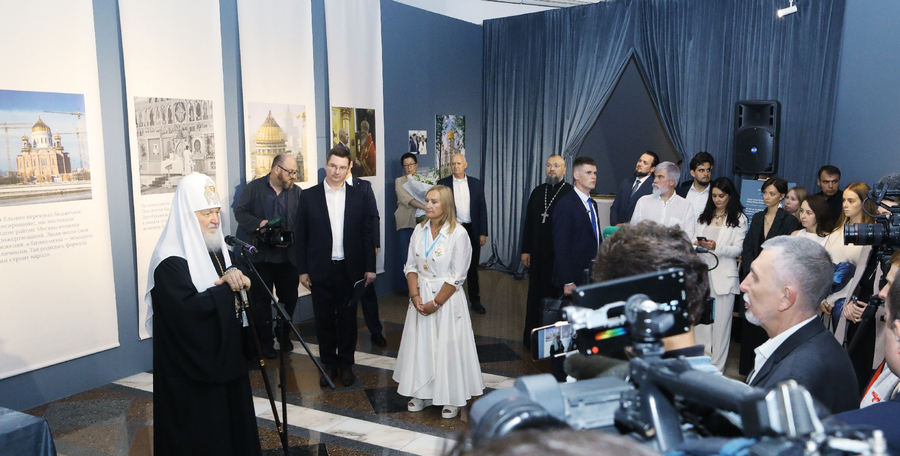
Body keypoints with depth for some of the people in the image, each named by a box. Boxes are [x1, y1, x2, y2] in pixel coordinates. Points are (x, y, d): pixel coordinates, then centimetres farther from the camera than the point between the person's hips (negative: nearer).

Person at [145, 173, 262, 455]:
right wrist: (228, 286, -21)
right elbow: (186, 310, -28)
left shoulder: (215, 247, 6)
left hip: (225, 355, 8)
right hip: (192, 369, -8)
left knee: (232, 421, 17)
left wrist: (234, 276, -8)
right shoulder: (170, 261, -19)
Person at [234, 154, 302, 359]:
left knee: (289, 298, 10)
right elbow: (240, 212, -4)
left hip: (287, 256, 2)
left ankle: (283, 334, 32)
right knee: (261, 300, 6)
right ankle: (266, 341, 20)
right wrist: (258, 224, -20)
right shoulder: (254, 187, 1)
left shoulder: (296, 192, 7)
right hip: (260, 255, -2)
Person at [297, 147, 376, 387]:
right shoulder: (309, 196, 1)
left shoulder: (358, 196, 2)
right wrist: (302, 270, -2)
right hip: (320, 270, 0)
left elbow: (367, 232, 3)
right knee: (324, 319, 9)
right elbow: (301, 235, 1)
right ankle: (329, 364, 24)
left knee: (347, 318, 9)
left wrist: (370, 267, 0)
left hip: (349, 269, 0)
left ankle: (346, 364, 23)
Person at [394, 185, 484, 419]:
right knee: (420, 343, 11)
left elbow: (457, 276, -13)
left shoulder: (458, 234, -13)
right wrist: (415, 296, -8)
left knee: (448, 346, 2)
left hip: (447, 297, -5)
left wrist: (436, 303, -13)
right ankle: (422, 394, 26)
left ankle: (452, 399, 17)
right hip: (421, 296, 5)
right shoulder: (419, 230, 3)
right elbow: (411, 266, 5)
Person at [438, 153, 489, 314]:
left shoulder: (476, 184, 4)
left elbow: (482, 209, 4)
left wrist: (483, 233, -1)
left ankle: (475, 301, 20)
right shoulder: (443, 184, 1)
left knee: (473, 267, 9)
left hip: (472, 230, 1)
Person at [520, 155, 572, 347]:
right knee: (535, 294, 10)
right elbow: (528, 223, 12)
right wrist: (525, 250, 8)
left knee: (556, 295, 3)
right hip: (537, 255, 5)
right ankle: (532, 337, 21)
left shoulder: (571, 194, -8)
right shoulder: (538, 192, 10)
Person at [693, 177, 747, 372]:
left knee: (721, 322, 0)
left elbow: (738, 250, -4)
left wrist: (716, 247, -20)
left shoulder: (739, 219, 1)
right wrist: (697, 244, -7)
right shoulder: (704, 216, 15)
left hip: (723, 275, -4)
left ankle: (717, 367, 9)